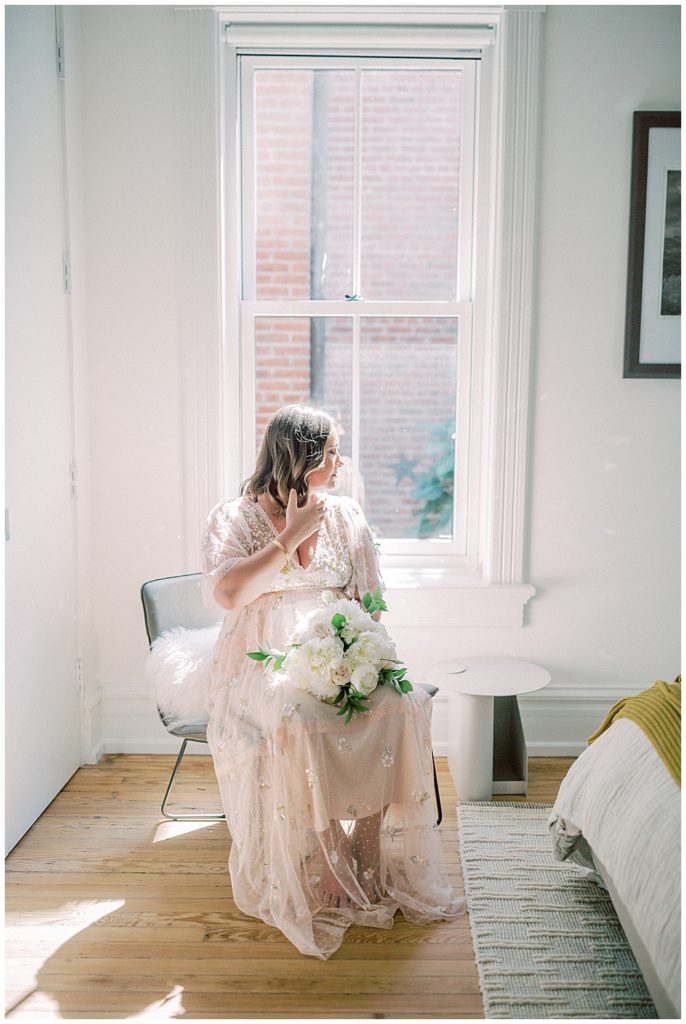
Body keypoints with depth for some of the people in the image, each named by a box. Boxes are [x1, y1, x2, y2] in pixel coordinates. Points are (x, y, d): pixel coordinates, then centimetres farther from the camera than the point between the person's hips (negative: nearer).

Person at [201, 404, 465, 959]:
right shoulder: (234, 518, 0)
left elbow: (369, 599, 9)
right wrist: (291, 536, -13)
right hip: (262, 664, -3)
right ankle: (322, 881, -18)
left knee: (401, 705, -26)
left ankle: (375, 860, -14)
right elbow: (228, 592, -17)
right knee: (298, 720, -35)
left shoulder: (346, 514, 11)